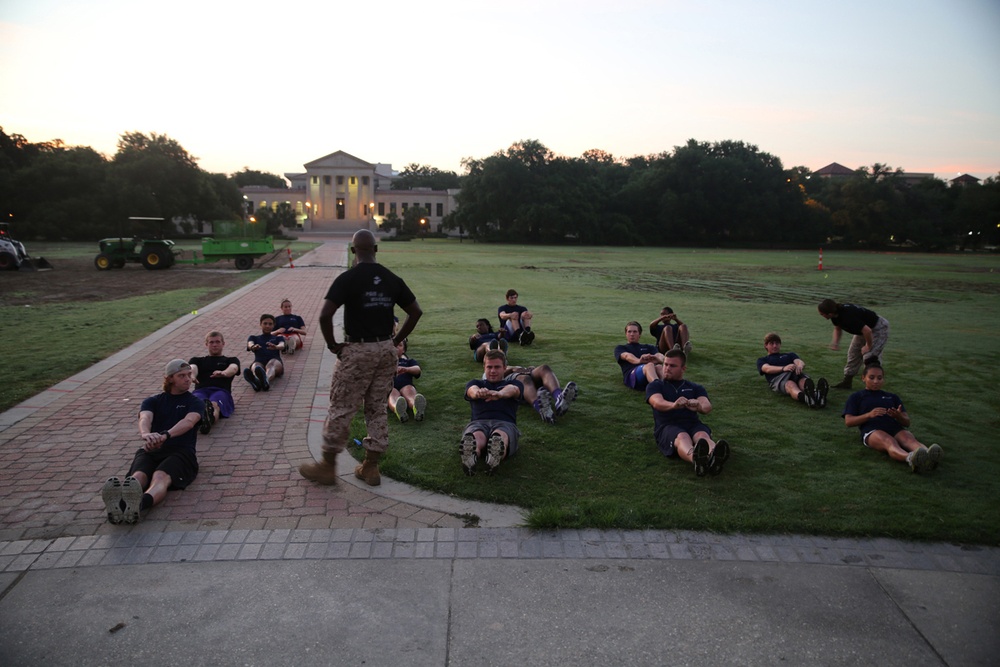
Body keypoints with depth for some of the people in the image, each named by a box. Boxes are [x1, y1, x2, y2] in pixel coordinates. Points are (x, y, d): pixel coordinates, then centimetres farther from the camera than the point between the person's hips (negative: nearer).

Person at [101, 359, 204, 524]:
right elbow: (145, 418, -2)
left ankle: (139, 504, -70)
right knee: (138, 476, -33)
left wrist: (165, 435, -29)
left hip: (181, 451, -2)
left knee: (161, 476, -37)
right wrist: (145, 434, -29)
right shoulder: (153, 401, 23)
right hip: (150, 450, 2)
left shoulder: (195, 402, 18)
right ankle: (118, 504, -66)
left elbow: (189, 421, -6)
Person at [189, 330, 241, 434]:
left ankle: (209, 419, -74)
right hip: (200, 390, 2)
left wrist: (223, 373, -25)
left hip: (221, 390, -1)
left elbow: (233, 368, 3)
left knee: (214, 404, -41)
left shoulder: (231, 360, 29)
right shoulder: (197, 360, 34)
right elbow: (192, 368, 9)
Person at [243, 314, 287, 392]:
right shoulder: (253, 338, 31)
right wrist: (253, 347, -23)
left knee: (271, 364, -39)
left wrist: (275, 347, -24)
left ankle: (266, 380, -75)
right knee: (256, 366, -38)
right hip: (259, 361, 1)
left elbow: (282, 345, 4)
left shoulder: (278, 338, 29)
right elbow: (250, 345, 6)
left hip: (275, 361, -1)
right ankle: (256, 381, -74)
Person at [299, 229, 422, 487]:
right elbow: (416, 312, 8)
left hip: (357, 350, -5)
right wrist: (396, 340, 11)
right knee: (377, 408, 13)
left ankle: (327, 467, 18)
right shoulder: (392, 279, 4)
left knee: (341, 409, 6)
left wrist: (332, 344, -7)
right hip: (386, 350, 5)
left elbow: (325, 315, -21)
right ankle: (371, 467, 21)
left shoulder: (348, 278, -12)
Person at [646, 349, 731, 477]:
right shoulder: (655, 386, 19)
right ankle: (696, 459, -74)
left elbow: (707, 406, -1)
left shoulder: (696, 388, 24)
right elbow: (657, 402, -7)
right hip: (667, 426, -2)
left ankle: (713, 458, -70)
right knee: (682, 437, -38)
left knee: (703, 436, -35)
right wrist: (673, 405, -34)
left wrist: (699, 406, -29)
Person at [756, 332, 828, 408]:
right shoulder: (762, 360, 29)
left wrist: (800, 366, -17)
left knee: (804, 381, -36)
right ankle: (805, 397, -76)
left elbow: (800, 362, 13)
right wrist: (783, 368, -22)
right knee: (790, 385, -41)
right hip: (777, 379, -3)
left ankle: (817, 394, -71)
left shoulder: (789, 355, 38)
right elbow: (767, 368, 2)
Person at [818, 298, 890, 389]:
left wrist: (868, 346, -22)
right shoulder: (836, 314, -12)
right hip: (864, 328, 9)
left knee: (869, 357, -16)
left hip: (878, 327, -9)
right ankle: (847, 381, 20)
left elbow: (867, 331, -38)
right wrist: (835, 343, -8)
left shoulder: (847, 317, -40)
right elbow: (837, 328, 7)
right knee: (853, 353, 12)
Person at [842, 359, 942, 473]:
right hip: (872, 431, -4)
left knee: (909, 438, -34)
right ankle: (911, 459, -71)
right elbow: (848, 422, 9)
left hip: (895, 428, 4)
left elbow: (907, 423, 24)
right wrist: (869, 415, -10)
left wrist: (899, 416, -3)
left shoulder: (892, 397, 34)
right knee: (889, 442, -39)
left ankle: (928, 457, -66)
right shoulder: (856, 397, 24)